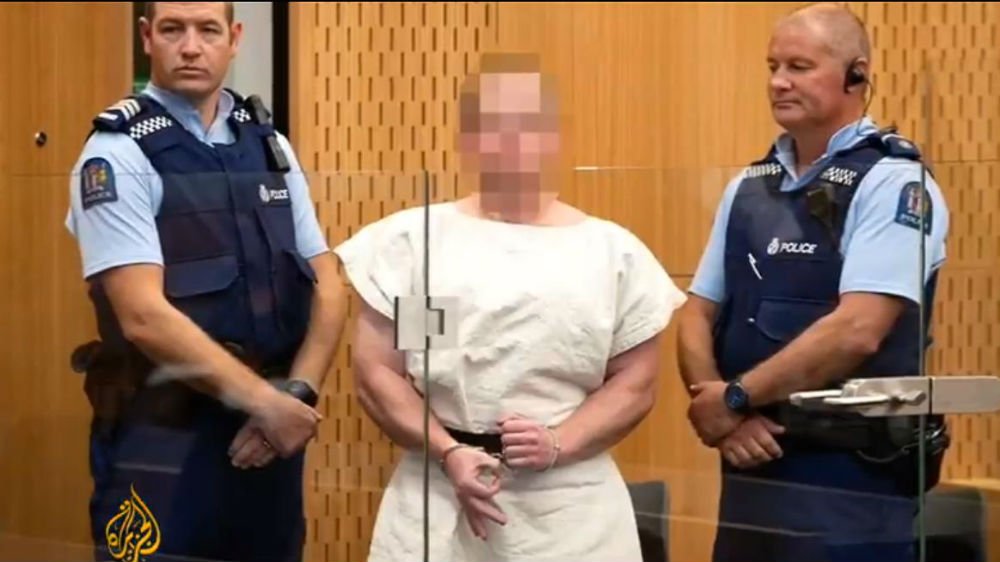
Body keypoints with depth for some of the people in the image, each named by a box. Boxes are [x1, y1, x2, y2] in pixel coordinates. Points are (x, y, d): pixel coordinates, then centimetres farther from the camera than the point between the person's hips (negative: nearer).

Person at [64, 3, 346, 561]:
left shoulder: (271, 147, 9)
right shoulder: (117, 154, -9)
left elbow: (328, 289, 7)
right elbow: (145, 316, -18)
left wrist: (297, 395, -9)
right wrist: (267, 401, -17)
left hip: (268, 436, 5)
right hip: (163, 438, -5)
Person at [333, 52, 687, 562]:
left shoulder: (613, 251, 8)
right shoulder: (412, 240, 6)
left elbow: (635, 383, 6)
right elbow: (376, 372, 3)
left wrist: (558, 444, -10)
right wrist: (448, 453, -10)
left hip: (570, 506, 1)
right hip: (436, 497, 0)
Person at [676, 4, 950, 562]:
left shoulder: (892, 182, -9)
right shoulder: (750, 185, 12)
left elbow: (856, 331, -19)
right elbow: (699, 315, 11)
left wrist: (734, 397, -12)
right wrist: (720, 409, -8)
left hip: (851, 480, -6)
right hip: (751, 466, 6)